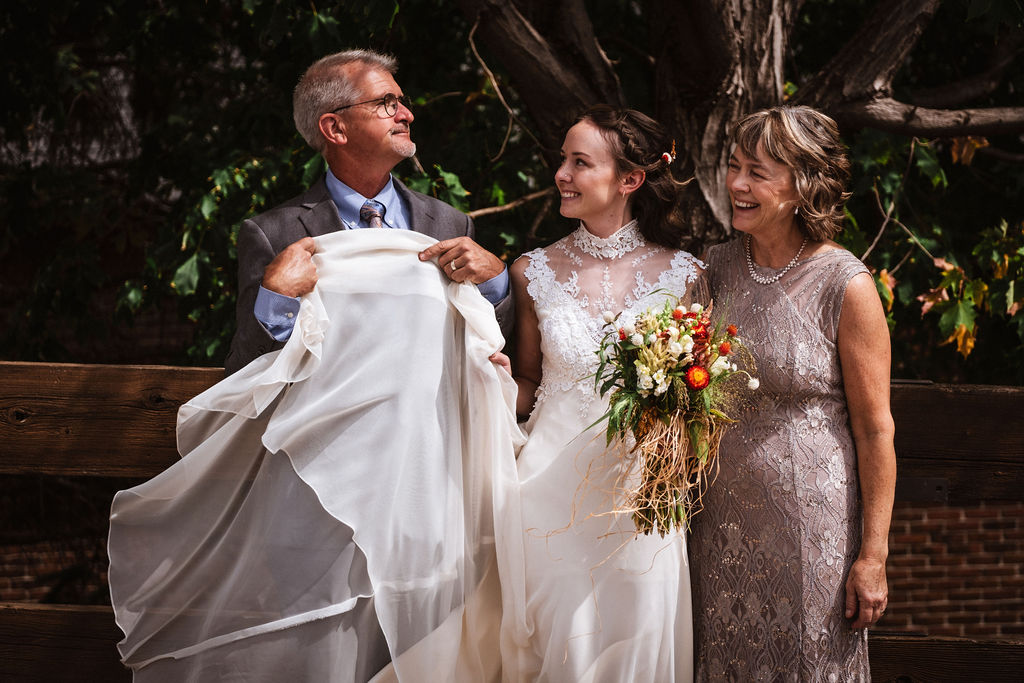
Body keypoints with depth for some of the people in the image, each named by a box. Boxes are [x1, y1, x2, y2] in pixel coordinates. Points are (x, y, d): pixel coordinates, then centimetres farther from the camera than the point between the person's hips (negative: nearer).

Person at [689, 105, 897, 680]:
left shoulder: (844, 285, -13)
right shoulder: (717, 266, 2)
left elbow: (876, 429, -11)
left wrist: (873, 555, -12)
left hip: (811, 520, -5)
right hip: (722, 518, 5)